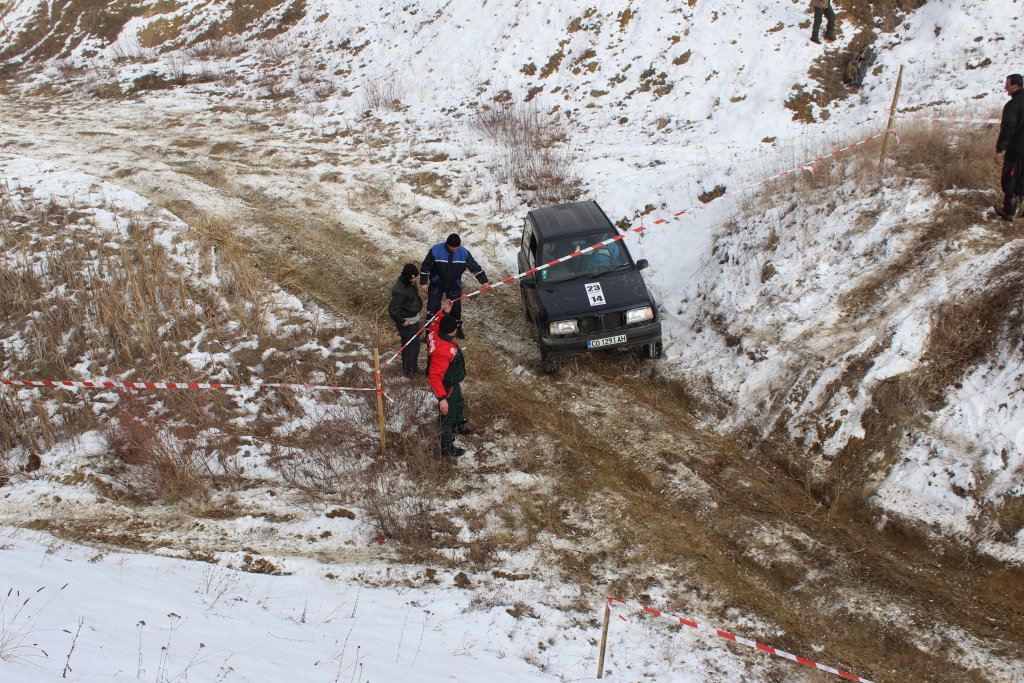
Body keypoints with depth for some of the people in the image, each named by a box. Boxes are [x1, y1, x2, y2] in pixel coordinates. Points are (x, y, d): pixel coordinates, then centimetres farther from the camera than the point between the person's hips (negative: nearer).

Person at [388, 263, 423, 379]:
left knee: (416, 344, 25)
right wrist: (401, 321, -19)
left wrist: (418, 306, 8)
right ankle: (409, 371, 29)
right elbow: (393, 309, -30)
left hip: (414, 319, 9)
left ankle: (414, 367, 45)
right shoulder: (400, 290, -33)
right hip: (406, 322, -9)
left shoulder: (410, 283, -5)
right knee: (408, 347, 10)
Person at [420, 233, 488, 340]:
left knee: (456, 309, 12)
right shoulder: (436, 250, -21)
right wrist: (423, 282, -8)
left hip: (454, 286, 2)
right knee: (432, 308, 2)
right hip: (436, 285, -2)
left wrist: (484, 281, -9)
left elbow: (475, 267, -7)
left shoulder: (464, 253, -16)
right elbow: (425, 267, -10)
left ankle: (458, 328, 35)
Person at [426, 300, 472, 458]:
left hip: (453, 383, 10)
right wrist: (442, 398, -39)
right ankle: (447, 447, 30)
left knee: (459, 405, 33)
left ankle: (459, 426, 62)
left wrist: (444, 312, 11)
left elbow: (435, 324, 12)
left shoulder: (436, 333, -17)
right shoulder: (443, 352, -42)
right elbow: (434, 377, -41)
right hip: (446, 387, -10)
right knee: (447, 414, 10)